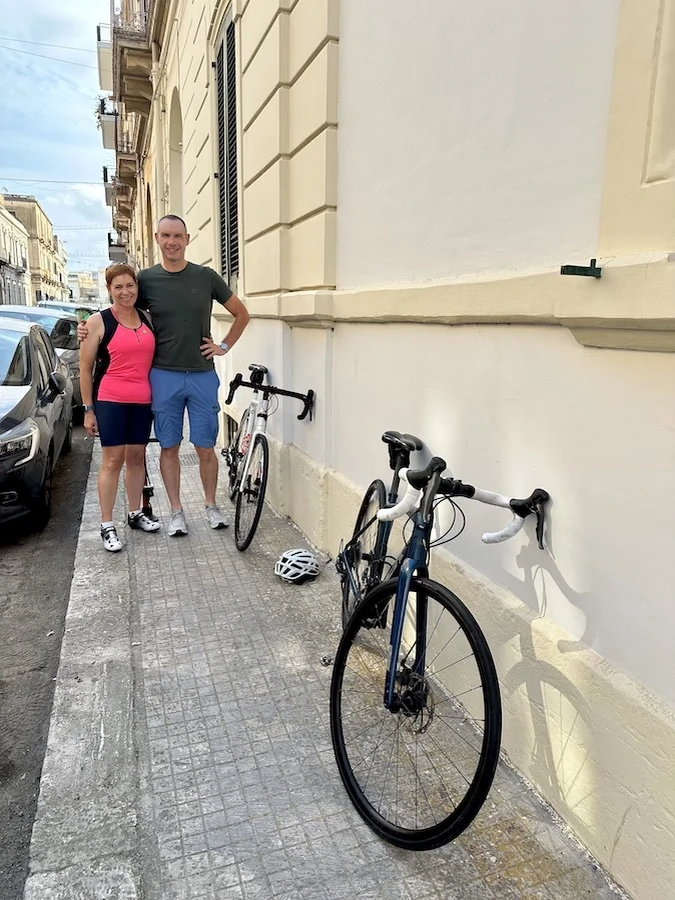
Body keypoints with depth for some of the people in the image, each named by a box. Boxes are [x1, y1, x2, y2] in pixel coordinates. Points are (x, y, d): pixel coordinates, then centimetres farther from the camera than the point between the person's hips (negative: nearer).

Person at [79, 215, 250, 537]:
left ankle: (211, 506, 22)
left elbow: (241, 313, 13)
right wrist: (90, 328, -2)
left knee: (206, 448, 4)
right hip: (164, 376, 1)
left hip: (202, 375, 0)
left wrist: (224, 346, 5)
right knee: (169, 447, 6)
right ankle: (176, 511, 19)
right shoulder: (146, 279, 3)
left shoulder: (206, 277, 3)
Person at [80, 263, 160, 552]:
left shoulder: (147, 319, 9)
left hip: (143, 401, 4)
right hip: (110, 400, -4)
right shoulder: (98, 322, -3)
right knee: (113, 460, -3)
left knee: (137, 456, 12)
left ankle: (135, 514, 27)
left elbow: (157, 357, 17)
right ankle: (107, 526, 5)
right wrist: (88, 409, -5)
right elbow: (85, 369, -1)